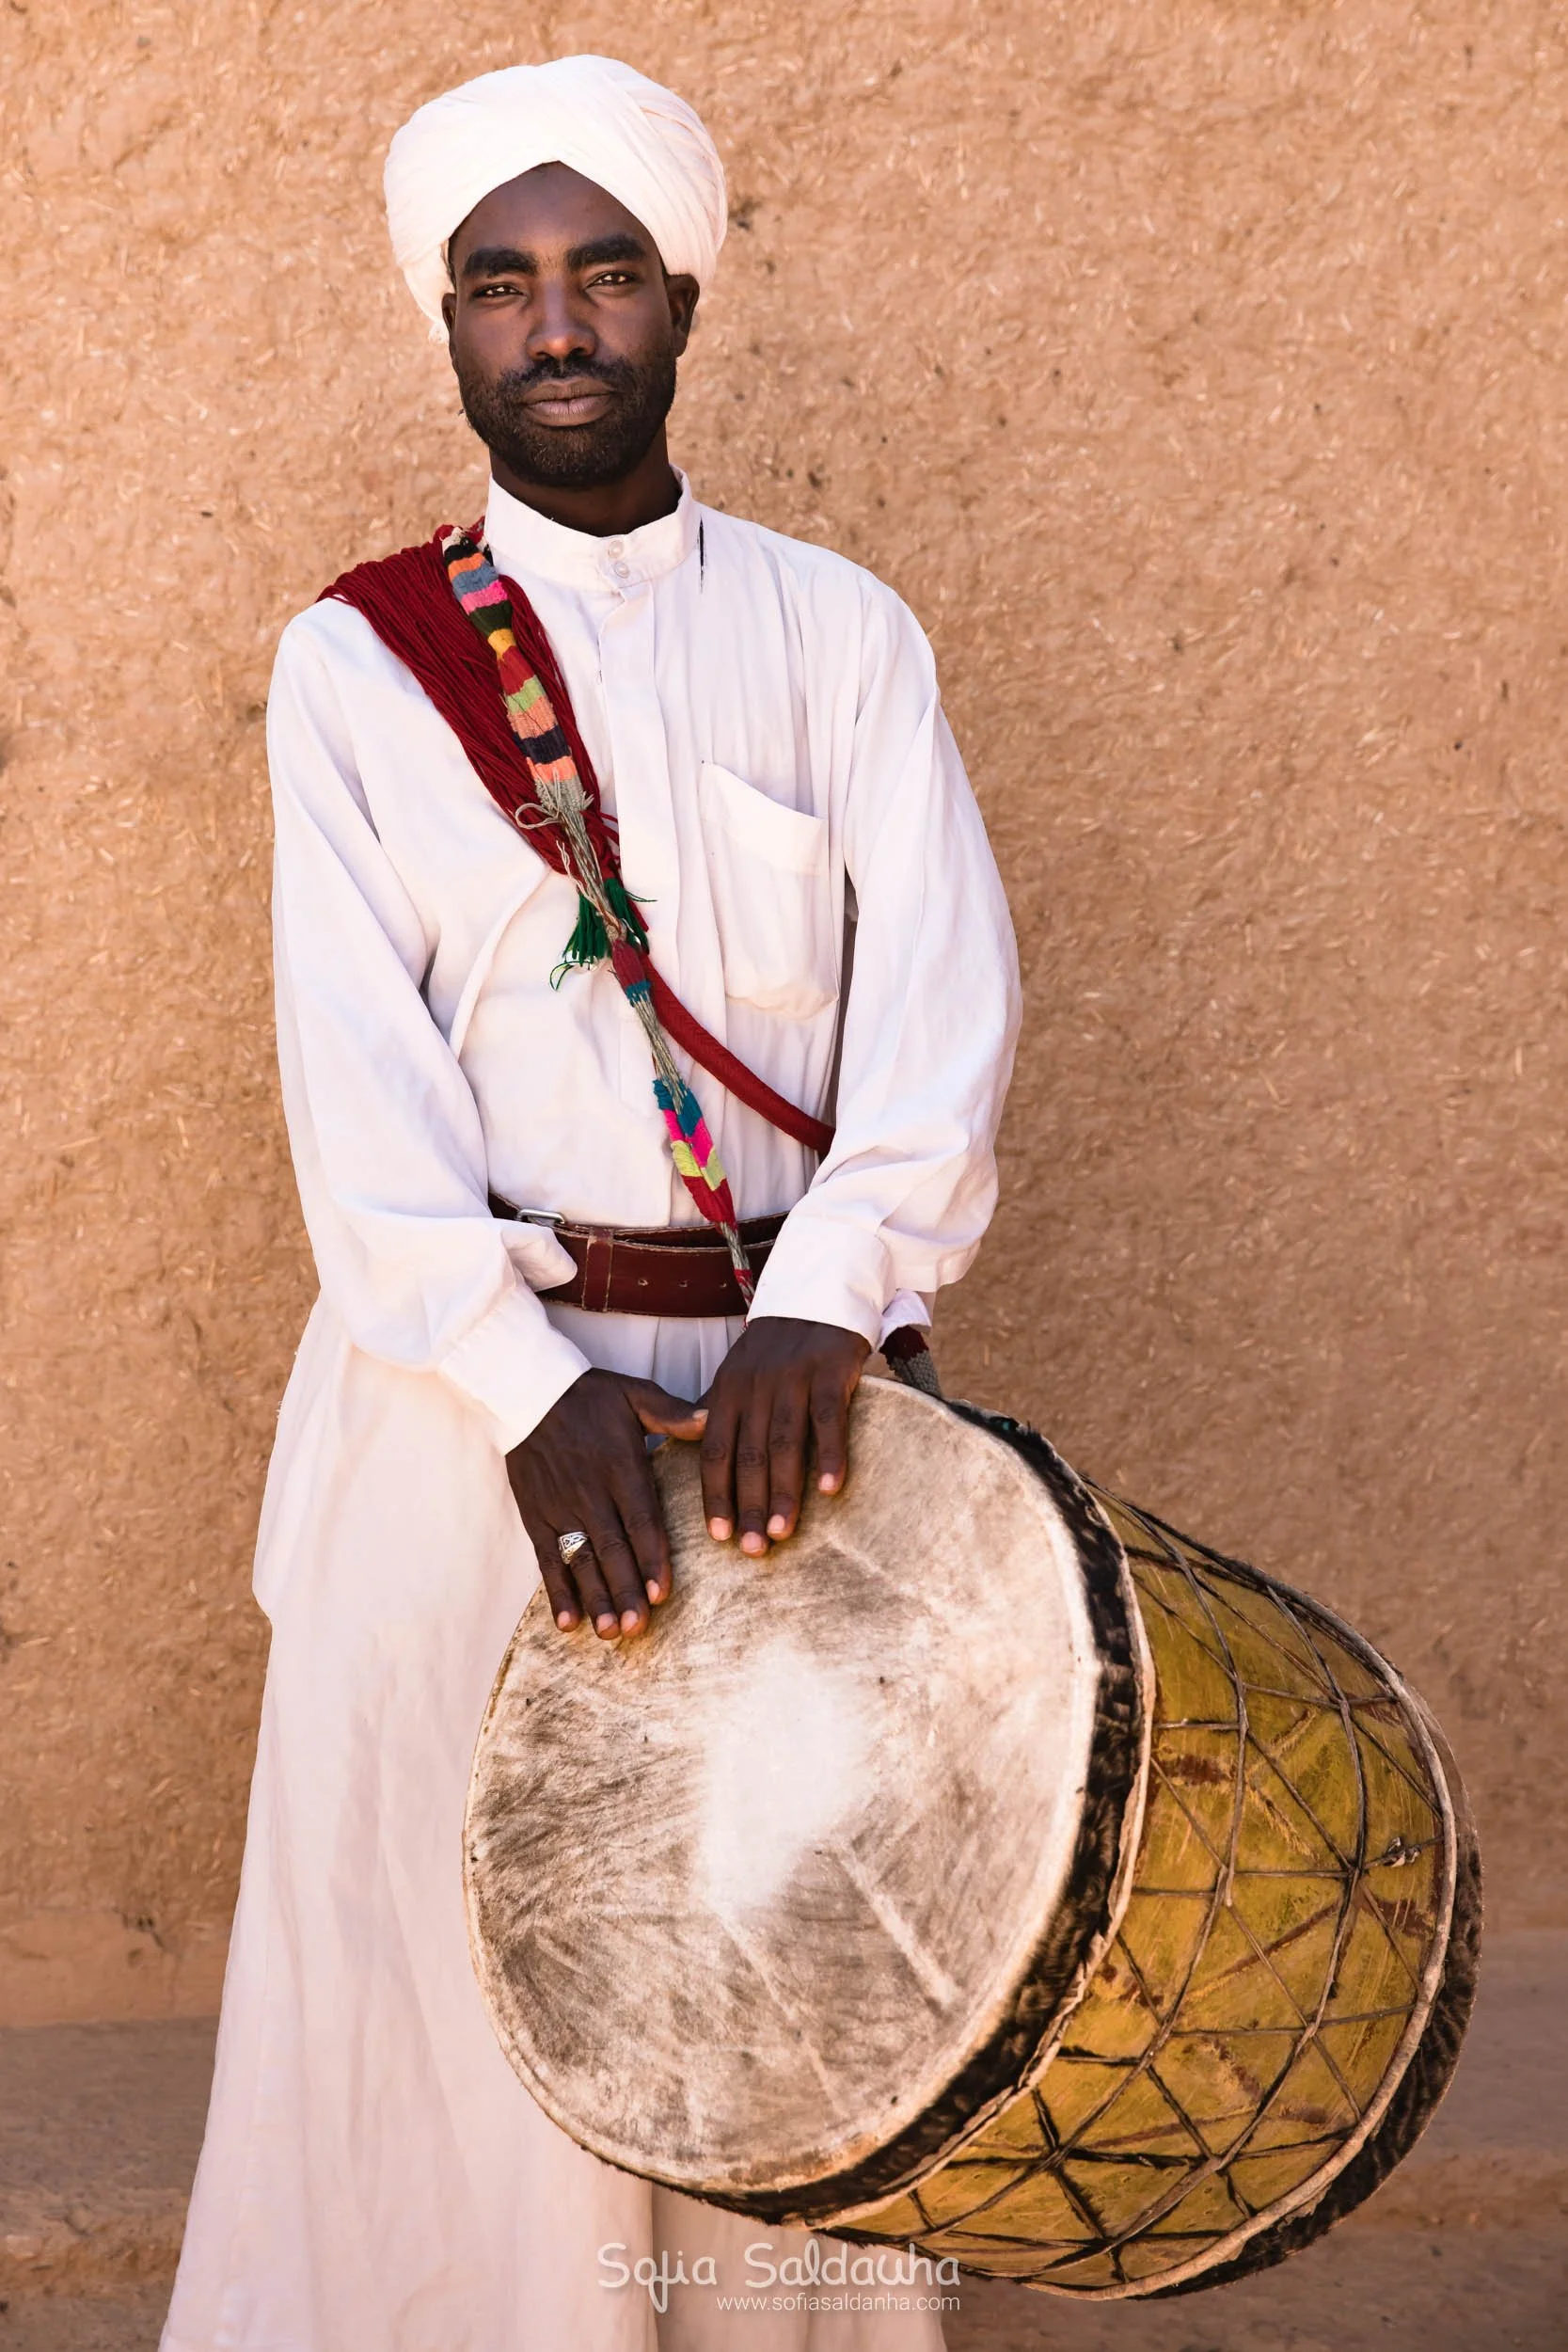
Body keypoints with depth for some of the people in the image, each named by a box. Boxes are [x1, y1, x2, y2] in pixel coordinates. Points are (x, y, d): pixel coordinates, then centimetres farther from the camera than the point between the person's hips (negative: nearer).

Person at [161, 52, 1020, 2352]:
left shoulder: (834, 631, 6)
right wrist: (529, 1389, -22)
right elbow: (359, 1065, -8)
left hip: (782, 1377, 1)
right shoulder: (357, 664, 3)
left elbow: (942, 985, -8)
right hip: (466, 1378, -1)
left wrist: (822, 1304, -25)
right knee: (445, 1968, 5)